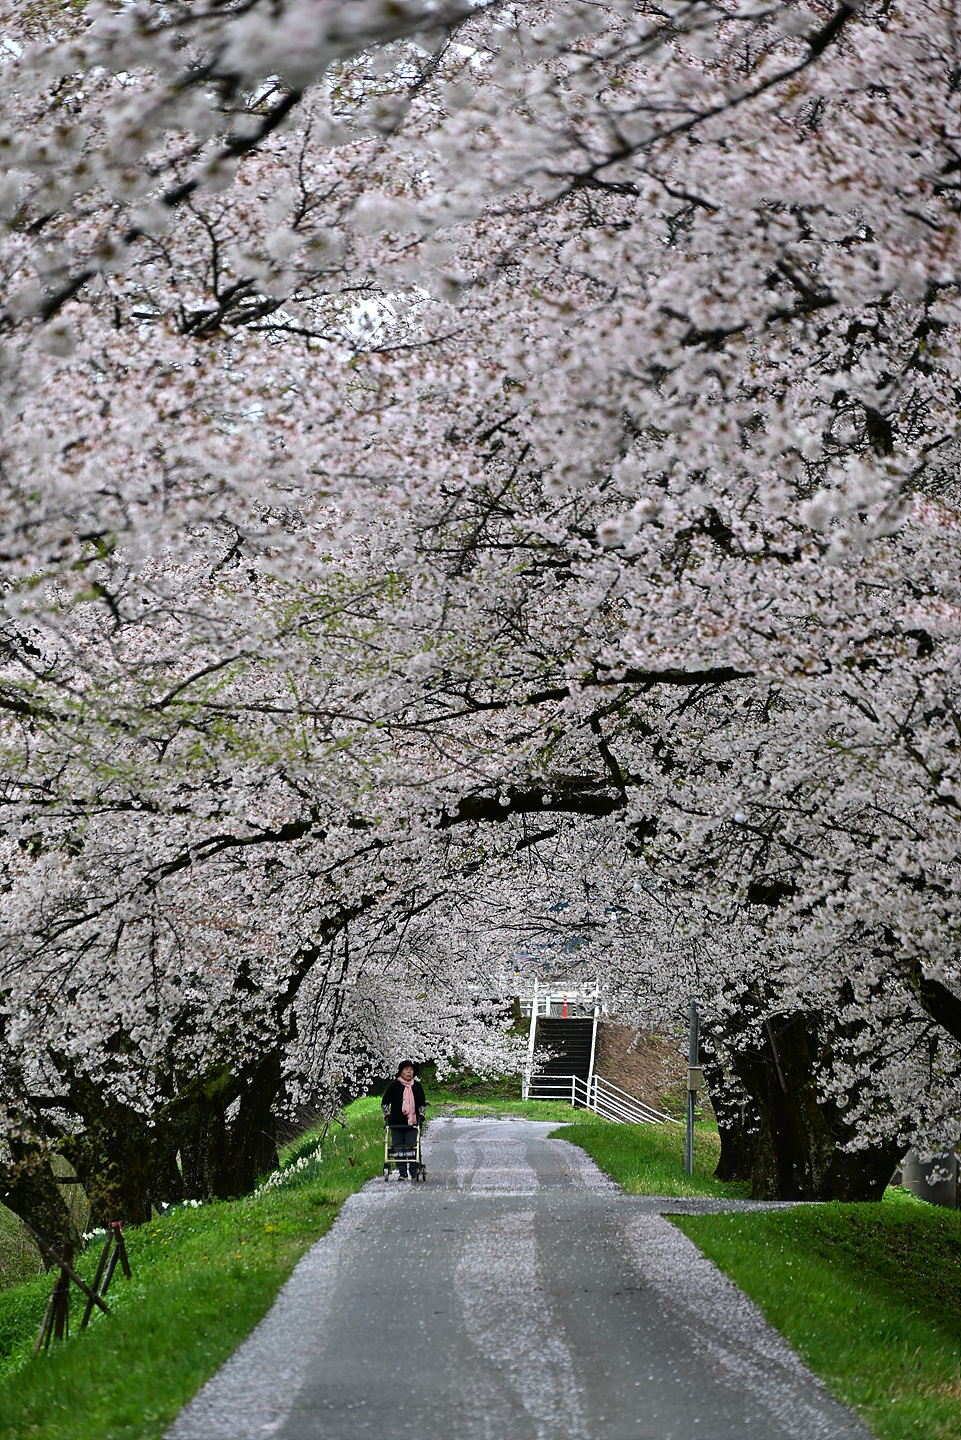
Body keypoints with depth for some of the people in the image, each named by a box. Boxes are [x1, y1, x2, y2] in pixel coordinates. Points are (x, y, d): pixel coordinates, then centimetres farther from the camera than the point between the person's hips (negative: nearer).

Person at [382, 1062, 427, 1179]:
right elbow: (385, 1102, 4)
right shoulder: (394, 1086, 3)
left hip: (413, 1123, 0)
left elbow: (422, 1102, 12)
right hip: (397, 1123, 0)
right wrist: (387, 1113, -10)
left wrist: (421, 1114, -4)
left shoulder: (417, 1086, 9)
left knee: (412, 1146, -8)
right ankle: (402, 1173, 4)